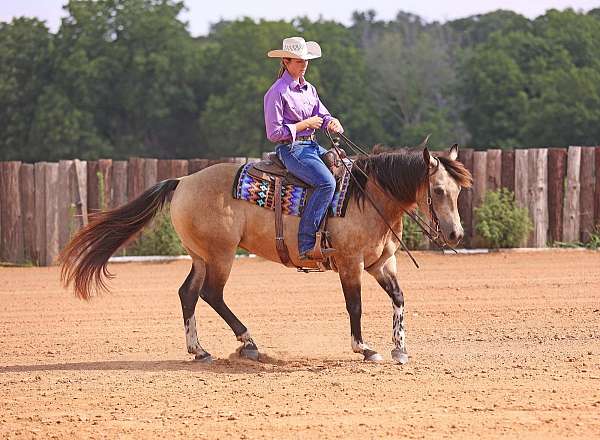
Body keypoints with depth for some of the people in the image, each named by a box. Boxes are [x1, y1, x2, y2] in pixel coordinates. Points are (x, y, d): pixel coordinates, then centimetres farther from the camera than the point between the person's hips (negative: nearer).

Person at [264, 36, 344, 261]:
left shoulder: (309, 89, 16)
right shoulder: (277, 92, -8)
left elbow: (322, 115, 15)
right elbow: (274, 133, -12)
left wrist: (331, 122, -8)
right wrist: (305, 124, -13)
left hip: (313, 146, 9)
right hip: (291, 149, -9)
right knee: (326, 182, -29)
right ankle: (306, 244, -32)